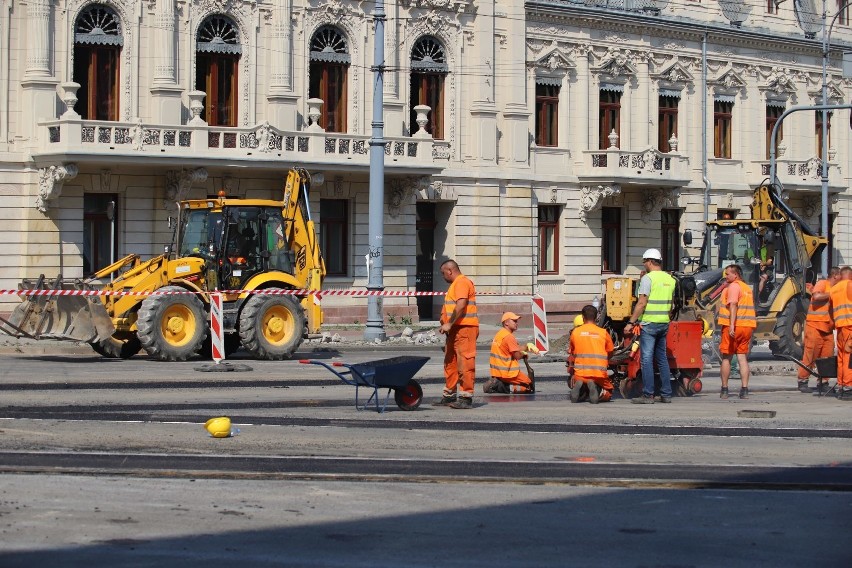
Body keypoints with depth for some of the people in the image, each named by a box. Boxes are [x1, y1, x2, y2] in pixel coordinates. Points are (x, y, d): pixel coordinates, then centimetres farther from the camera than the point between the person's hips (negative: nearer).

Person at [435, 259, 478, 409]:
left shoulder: (462, 282, -11)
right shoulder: (455, 284, 23)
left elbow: (461, 306, -22)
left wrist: (449, 324, -22)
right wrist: (446, 323, 17)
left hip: (465, 328, -11)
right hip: (455, 329, 11)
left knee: (465, 363, -11)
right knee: (450, 362, 14)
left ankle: (466, 398, -12)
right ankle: (449, 395, 21)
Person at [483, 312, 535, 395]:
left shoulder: (499, 334, 13)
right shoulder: (509, 336, -16)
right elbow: (517, 356, -16)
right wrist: (523, 354, 6)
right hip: (507, 372, -9)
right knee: (530, 388, -5)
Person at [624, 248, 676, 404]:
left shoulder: (648, 278, -11)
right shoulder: (669, 279, 12)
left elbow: (641, 303, -16)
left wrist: (631, 322, -14)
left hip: (649, 323, -7)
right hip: (664, 323, 7)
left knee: (646, 359, -5)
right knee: (662, 359, 13)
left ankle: (648, 395, -8)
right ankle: (666, 394, 13)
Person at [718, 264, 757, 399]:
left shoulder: (733, 286, -8)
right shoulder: (748, 288, 19)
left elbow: (733, 305, -19)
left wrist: (731, 325, -26)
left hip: (733, 327, -7)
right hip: (748, 327, 7)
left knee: (726, 358, 3)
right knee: (743, 358, 5)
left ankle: (724, 390, 6)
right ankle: (744, 390, -4)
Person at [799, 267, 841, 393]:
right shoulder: (822, 283, -5)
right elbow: (816, 296, -23)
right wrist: (831, 294, -11)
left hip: (828, 329, 8)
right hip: (815, 325, -8)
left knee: (827, 357, 4)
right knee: (810, 356, -5)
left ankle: (822, 383, 10)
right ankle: (802, 381, 2)